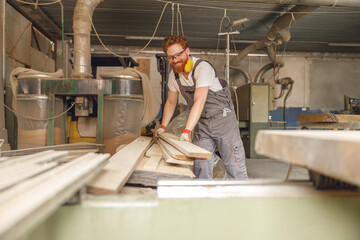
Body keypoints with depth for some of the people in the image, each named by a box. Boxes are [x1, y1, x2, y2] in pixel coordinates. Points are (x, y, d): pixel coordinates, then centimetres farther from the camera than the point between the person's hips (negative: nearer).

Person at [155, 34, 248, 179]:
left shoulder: (202, 68, -21)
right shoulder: (174, 75, 1)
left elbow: (199, 101, -33)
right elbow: (171, 102, 16)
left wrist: (186, 131, -40)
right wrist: (163, 126, 11)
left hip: (222, 118, -5)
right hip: (201, 123, 6)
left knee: (235, 167, -2)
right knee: (201, 168, 0)